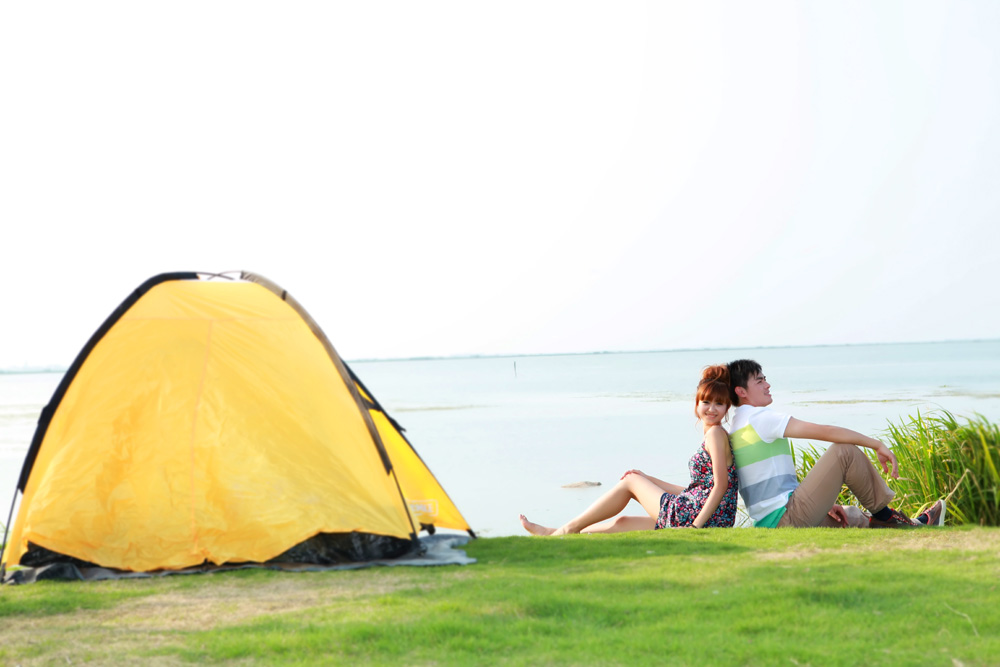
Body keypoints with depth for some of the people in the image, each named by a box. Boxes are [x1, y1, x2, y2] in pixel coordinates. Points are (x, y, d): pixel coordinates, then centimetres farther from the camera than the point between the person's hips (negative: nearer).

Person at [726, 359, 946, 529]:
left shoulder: (737, 428, 19)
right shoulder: (760, 418, -11)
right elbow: (824, 431, -15)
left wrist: (824, 503, 17)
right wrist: (877, 445, -10)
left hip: (771, 526, 10)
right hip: (788, 519, -10)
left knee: (853, 517, 30)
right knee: (845, 452, -8)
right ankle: (884, 516, 5)